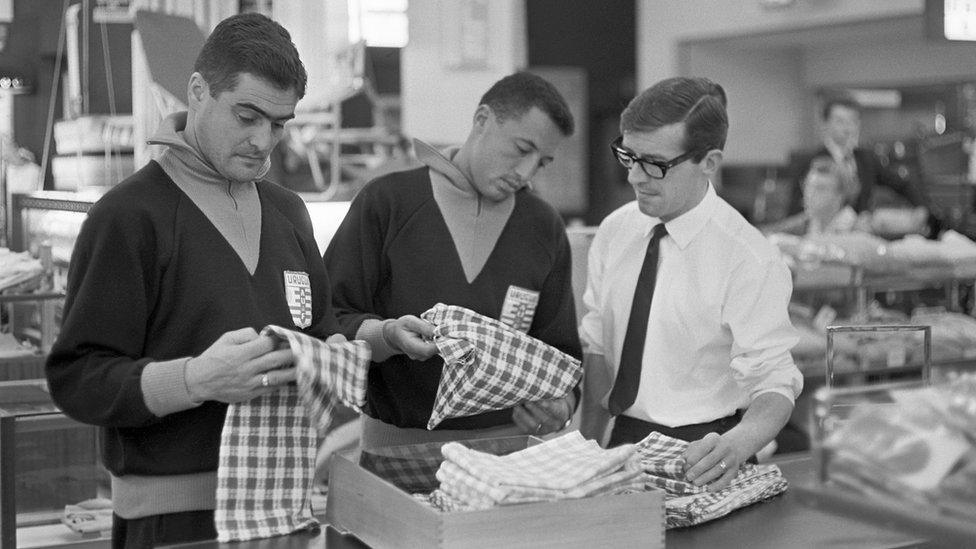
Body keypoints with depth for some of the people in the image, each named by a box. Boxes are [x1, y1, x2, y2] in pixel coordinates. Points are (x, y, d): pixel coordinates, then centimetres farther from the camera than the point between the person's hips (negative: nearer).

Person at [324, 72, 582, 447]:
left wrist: (560, 407, -9)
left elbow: (560, 351, 12)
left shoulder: (545, 229, 9)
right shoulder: (386, 201, -2)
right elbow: (327, 324, -4)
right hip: (396, 442, -6)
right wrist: (387, 336, -23)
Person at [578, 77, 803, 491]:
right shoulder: (615, 231, 3)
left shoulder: (750, 260, -14)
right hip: (622, 441, 5)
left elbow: (774, 385, -16)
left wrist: (736, 445, -36)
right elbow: (596, 345, 8)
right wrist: (588, 446, -4)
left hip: (699, 457, -4)